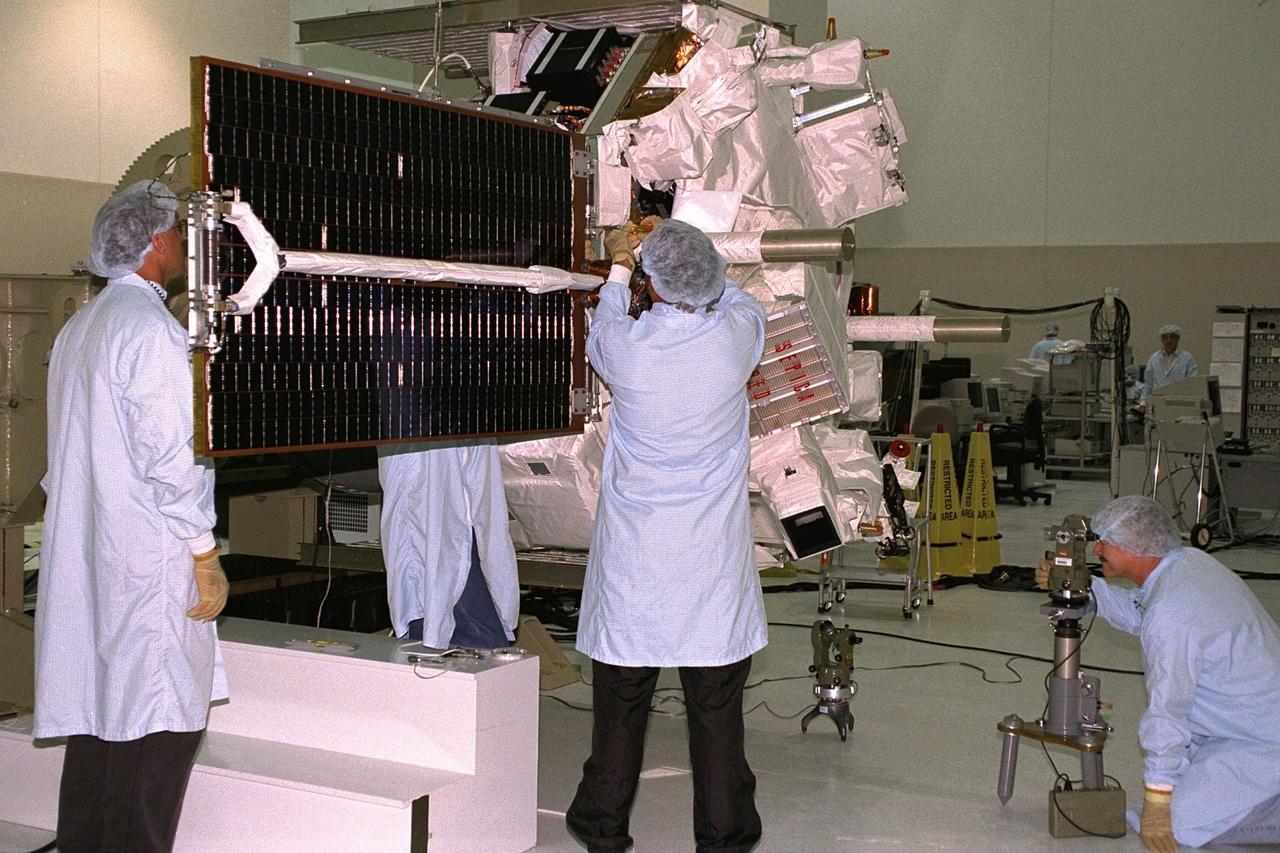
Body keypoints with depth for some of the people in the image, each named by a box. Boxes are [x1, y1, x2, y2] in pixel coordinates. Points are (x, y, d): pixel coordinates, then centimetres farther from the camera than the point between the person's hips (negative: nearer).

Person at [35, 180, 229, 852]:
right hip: (150, 561, -9)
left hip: (82, 560, 9)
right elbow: (168, 457, -18)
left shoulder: (76, 330, 14)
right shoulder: (152, 330, -13)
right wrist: (206, 557, -12)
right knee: (159, 723, -4)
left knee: (95, 722, 15)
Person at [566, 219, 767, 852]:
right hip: (713, 556, 0)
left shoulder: (623, 344, -11)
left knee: (621, 694, 11)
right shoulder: (737, 335, -9)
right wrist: (693, 257, 31)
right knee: (716, 700, 8)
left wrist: (619, 267, 33)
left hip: (632, 555, 0)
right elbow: (741, 299, 17)